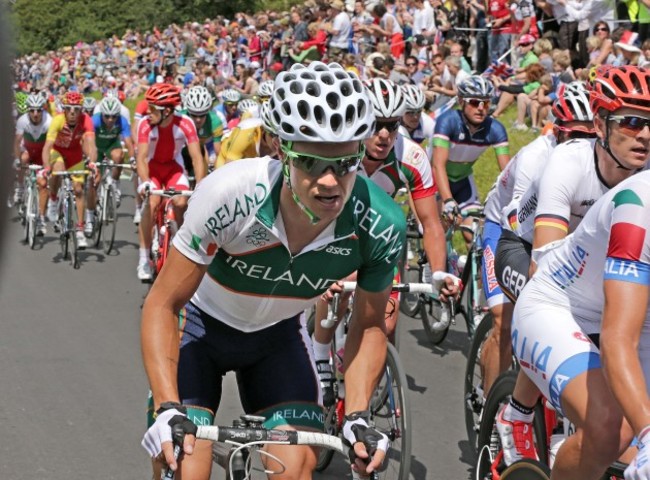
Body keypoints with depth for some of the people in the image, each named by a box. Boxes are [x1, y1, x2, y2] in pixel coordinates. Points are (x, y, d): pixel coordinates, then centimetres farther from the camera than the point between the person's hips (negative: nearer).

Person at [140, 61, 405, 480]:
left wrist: (357, 418, -19)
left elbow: (369, 325, -8)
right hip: (202, 323, -2)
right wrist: (168, 409, -35)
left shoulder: (381, 226, -28)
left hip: (278, 335, 2)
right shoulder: (230, 194, -36)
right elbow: (162, 305, -25)